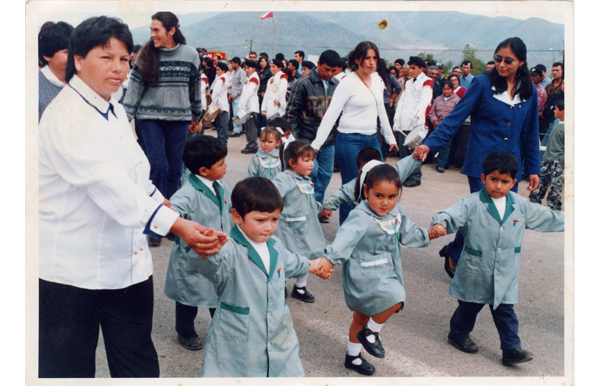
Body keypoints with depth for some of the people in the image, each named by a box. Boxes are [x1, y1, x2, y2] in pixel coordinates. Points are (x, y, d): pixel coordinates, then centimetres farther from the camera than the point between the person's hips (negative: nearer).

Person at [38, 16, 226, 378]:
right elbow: (109, 185, -28)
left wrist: (168, 207, 3)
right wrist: (178, 225, -32)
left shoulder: (115, 110, 11)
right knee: (70, 368, 8)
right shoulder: (66, 116, -18)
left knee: (139, 365, 16)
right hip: (73, 271, -8)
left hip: (129, 263, 8)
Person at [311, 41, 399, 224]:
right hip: (350, 141, -7)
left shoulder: (377, 80, 9)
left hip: (372, 140, 7)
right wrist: (316, 145, -19)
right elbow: (331, 115, -13)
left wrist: (390, 137, 25)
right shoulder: (348, 83, -11)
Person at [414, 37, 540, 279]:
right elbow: (456, 118, -7)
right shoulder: (483, 84, -4)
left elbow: (530, 134, 16)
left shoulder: (529, 93, 8)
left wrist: (533, 169, 14)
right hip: (482, 163, -4)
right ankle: (454, 254, 19)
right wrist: (430, 144, -19)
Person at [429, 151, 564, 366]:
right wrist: (439, 225, -47)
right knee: (469, 308, 15)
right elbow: (452, 215, -26)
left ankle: (511, 349, 16)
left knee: (505, 312, 8)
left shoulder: (521, 206, 2)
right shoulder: (472, 204, -14)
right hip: (475, 274, -3)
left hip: (505, 276, 3)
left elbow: (548, 218, 14)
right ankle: (458, 335, 37)